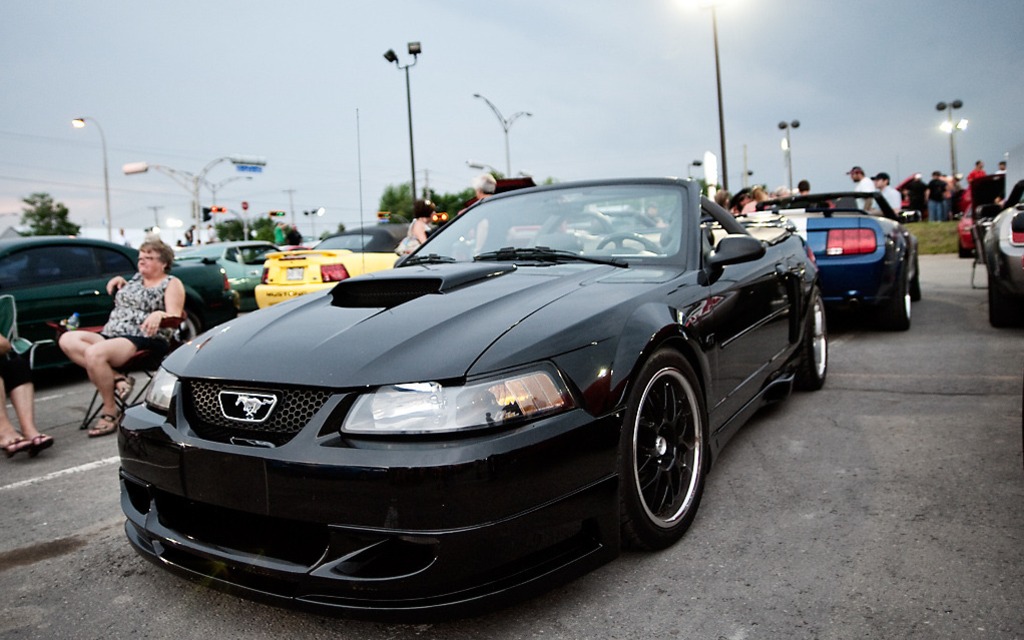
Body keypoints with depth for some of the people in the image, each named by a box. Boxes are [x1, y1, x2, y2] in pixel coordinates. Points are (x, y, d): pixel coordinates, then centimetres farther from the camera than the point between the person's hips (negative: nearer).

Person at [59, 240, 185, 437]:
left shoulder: (171, 283, 4)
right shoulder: (136, 278, 25)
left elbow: (175, 318, -7)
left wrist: (159, 315, -29)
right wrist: (120, 282, 23)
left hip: (144, 340, -8)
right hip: (110, 335, 8)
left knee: (94, 353, -34)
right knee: (67, 340, -18)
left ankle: (110, 412, -20)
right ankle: (116, 379, -25)